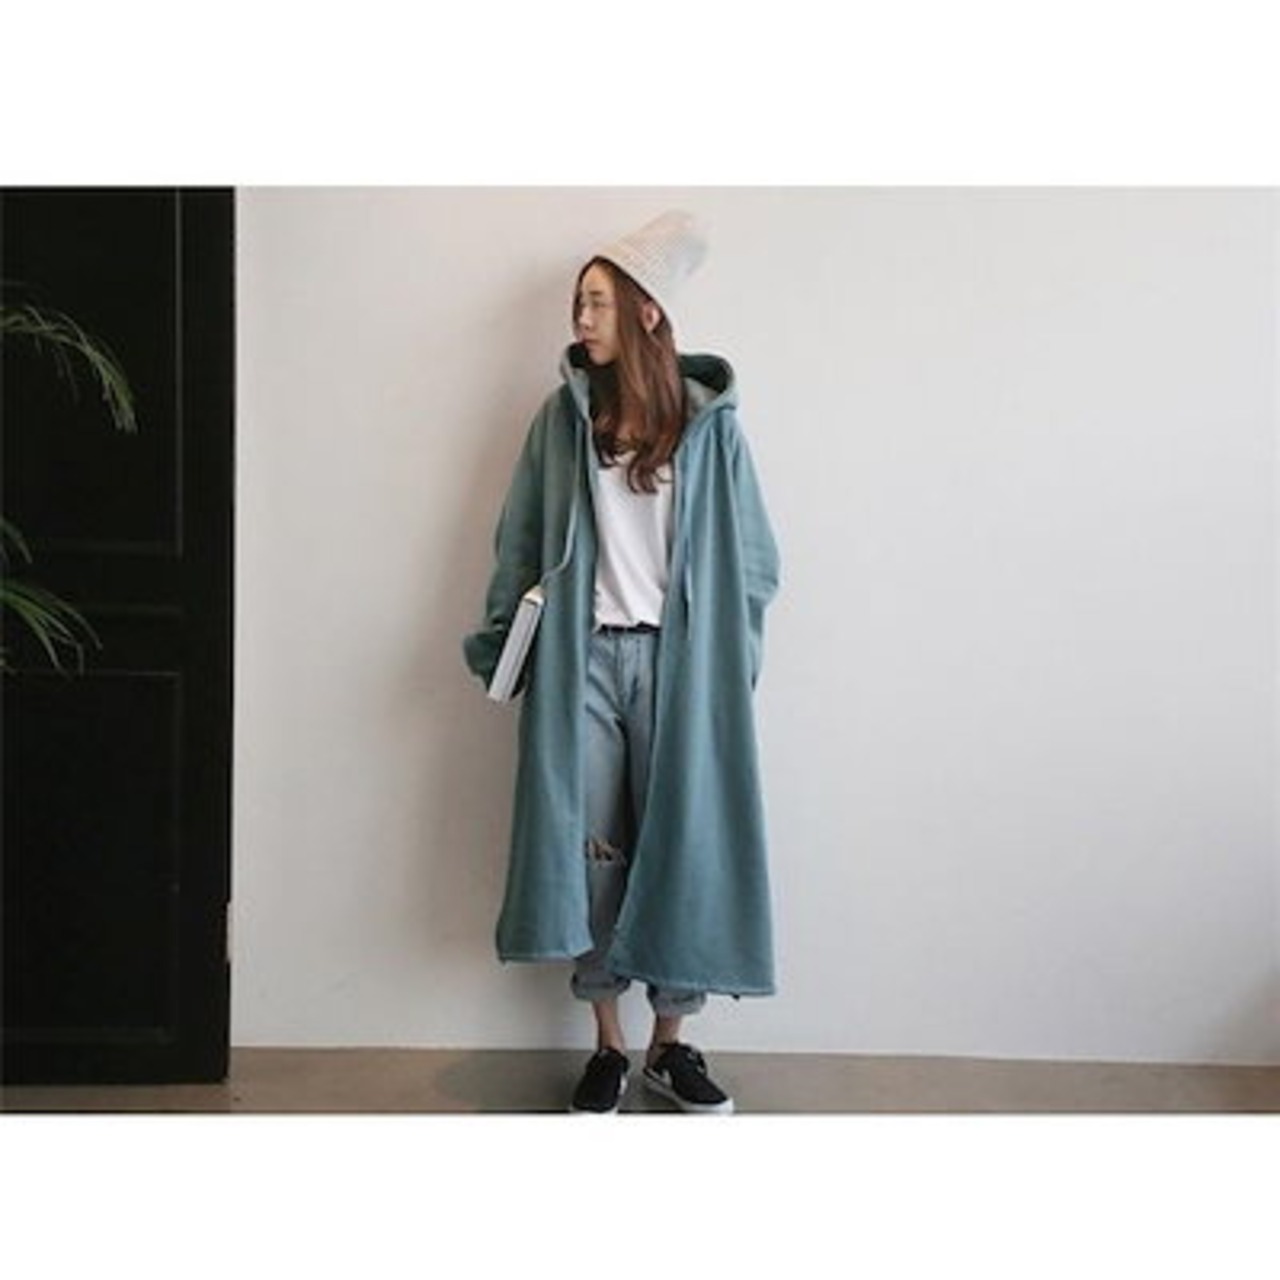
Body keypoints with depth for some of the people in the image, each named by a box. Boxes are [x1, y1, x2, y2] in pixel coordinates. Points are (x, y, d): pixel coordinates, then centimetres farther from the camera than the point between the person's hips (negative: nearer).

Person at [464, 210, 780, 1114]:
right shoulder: (564, 419, 6)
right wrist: (503, 643, 1)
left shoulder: (711, 426, 1)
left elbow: (754, 562, 4)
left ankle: (671, 1043, 18)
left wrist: (729, 662, -1)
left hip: (680, 663, -1)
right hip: (583, 659, 1)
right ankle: (608, 1046, 16)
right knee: (591, 850, 2)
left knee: (681, 846, 2)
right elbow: (521, 541, 8)